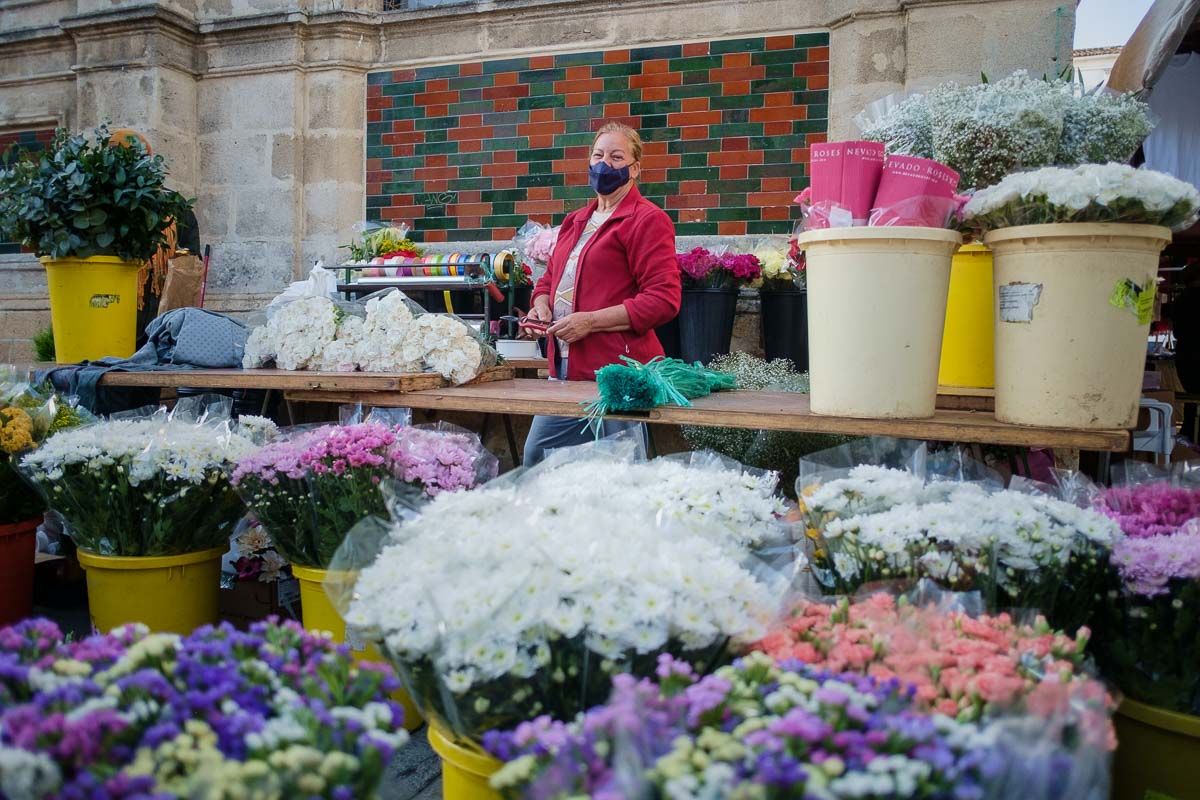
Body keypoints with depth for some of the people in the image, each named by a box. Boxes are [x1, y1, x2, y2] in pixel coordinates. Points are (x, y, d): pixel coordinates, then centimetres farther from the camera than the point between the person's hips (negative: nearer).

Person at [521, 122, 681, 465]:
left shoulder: (647, 220, -6)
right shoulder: (575, 221, 19)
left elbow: (663, 299, -15)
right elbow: (550, 278, 31)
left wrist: (591, 320, -18)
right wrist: (541, 306, 6)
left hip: (618, 374, -8)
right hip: (564, 369, 8)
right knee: (535, 458, 12)